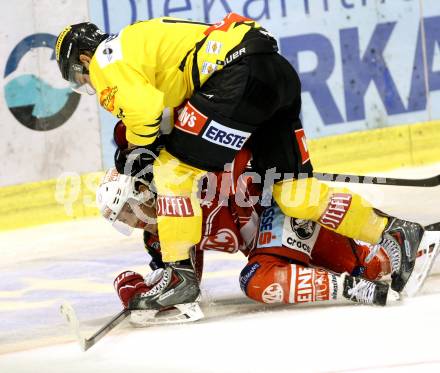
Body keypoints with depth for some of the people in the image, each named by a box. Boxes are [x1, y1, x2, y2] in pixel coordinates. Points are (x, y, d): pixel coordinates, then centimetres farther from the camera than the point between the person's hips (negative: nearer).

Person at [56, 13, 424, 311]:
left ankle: (179, 273, -6)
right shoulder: (140, 42, 31)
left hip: (241, 77, -10)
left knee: (174, 165, -4)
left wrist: (135, 150, 4)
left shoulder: (107, 59, 2)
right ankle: (393, 232, 10)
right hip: (278, 71, 10)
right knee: (293, 191, 11)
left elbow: (143, 108, -14)